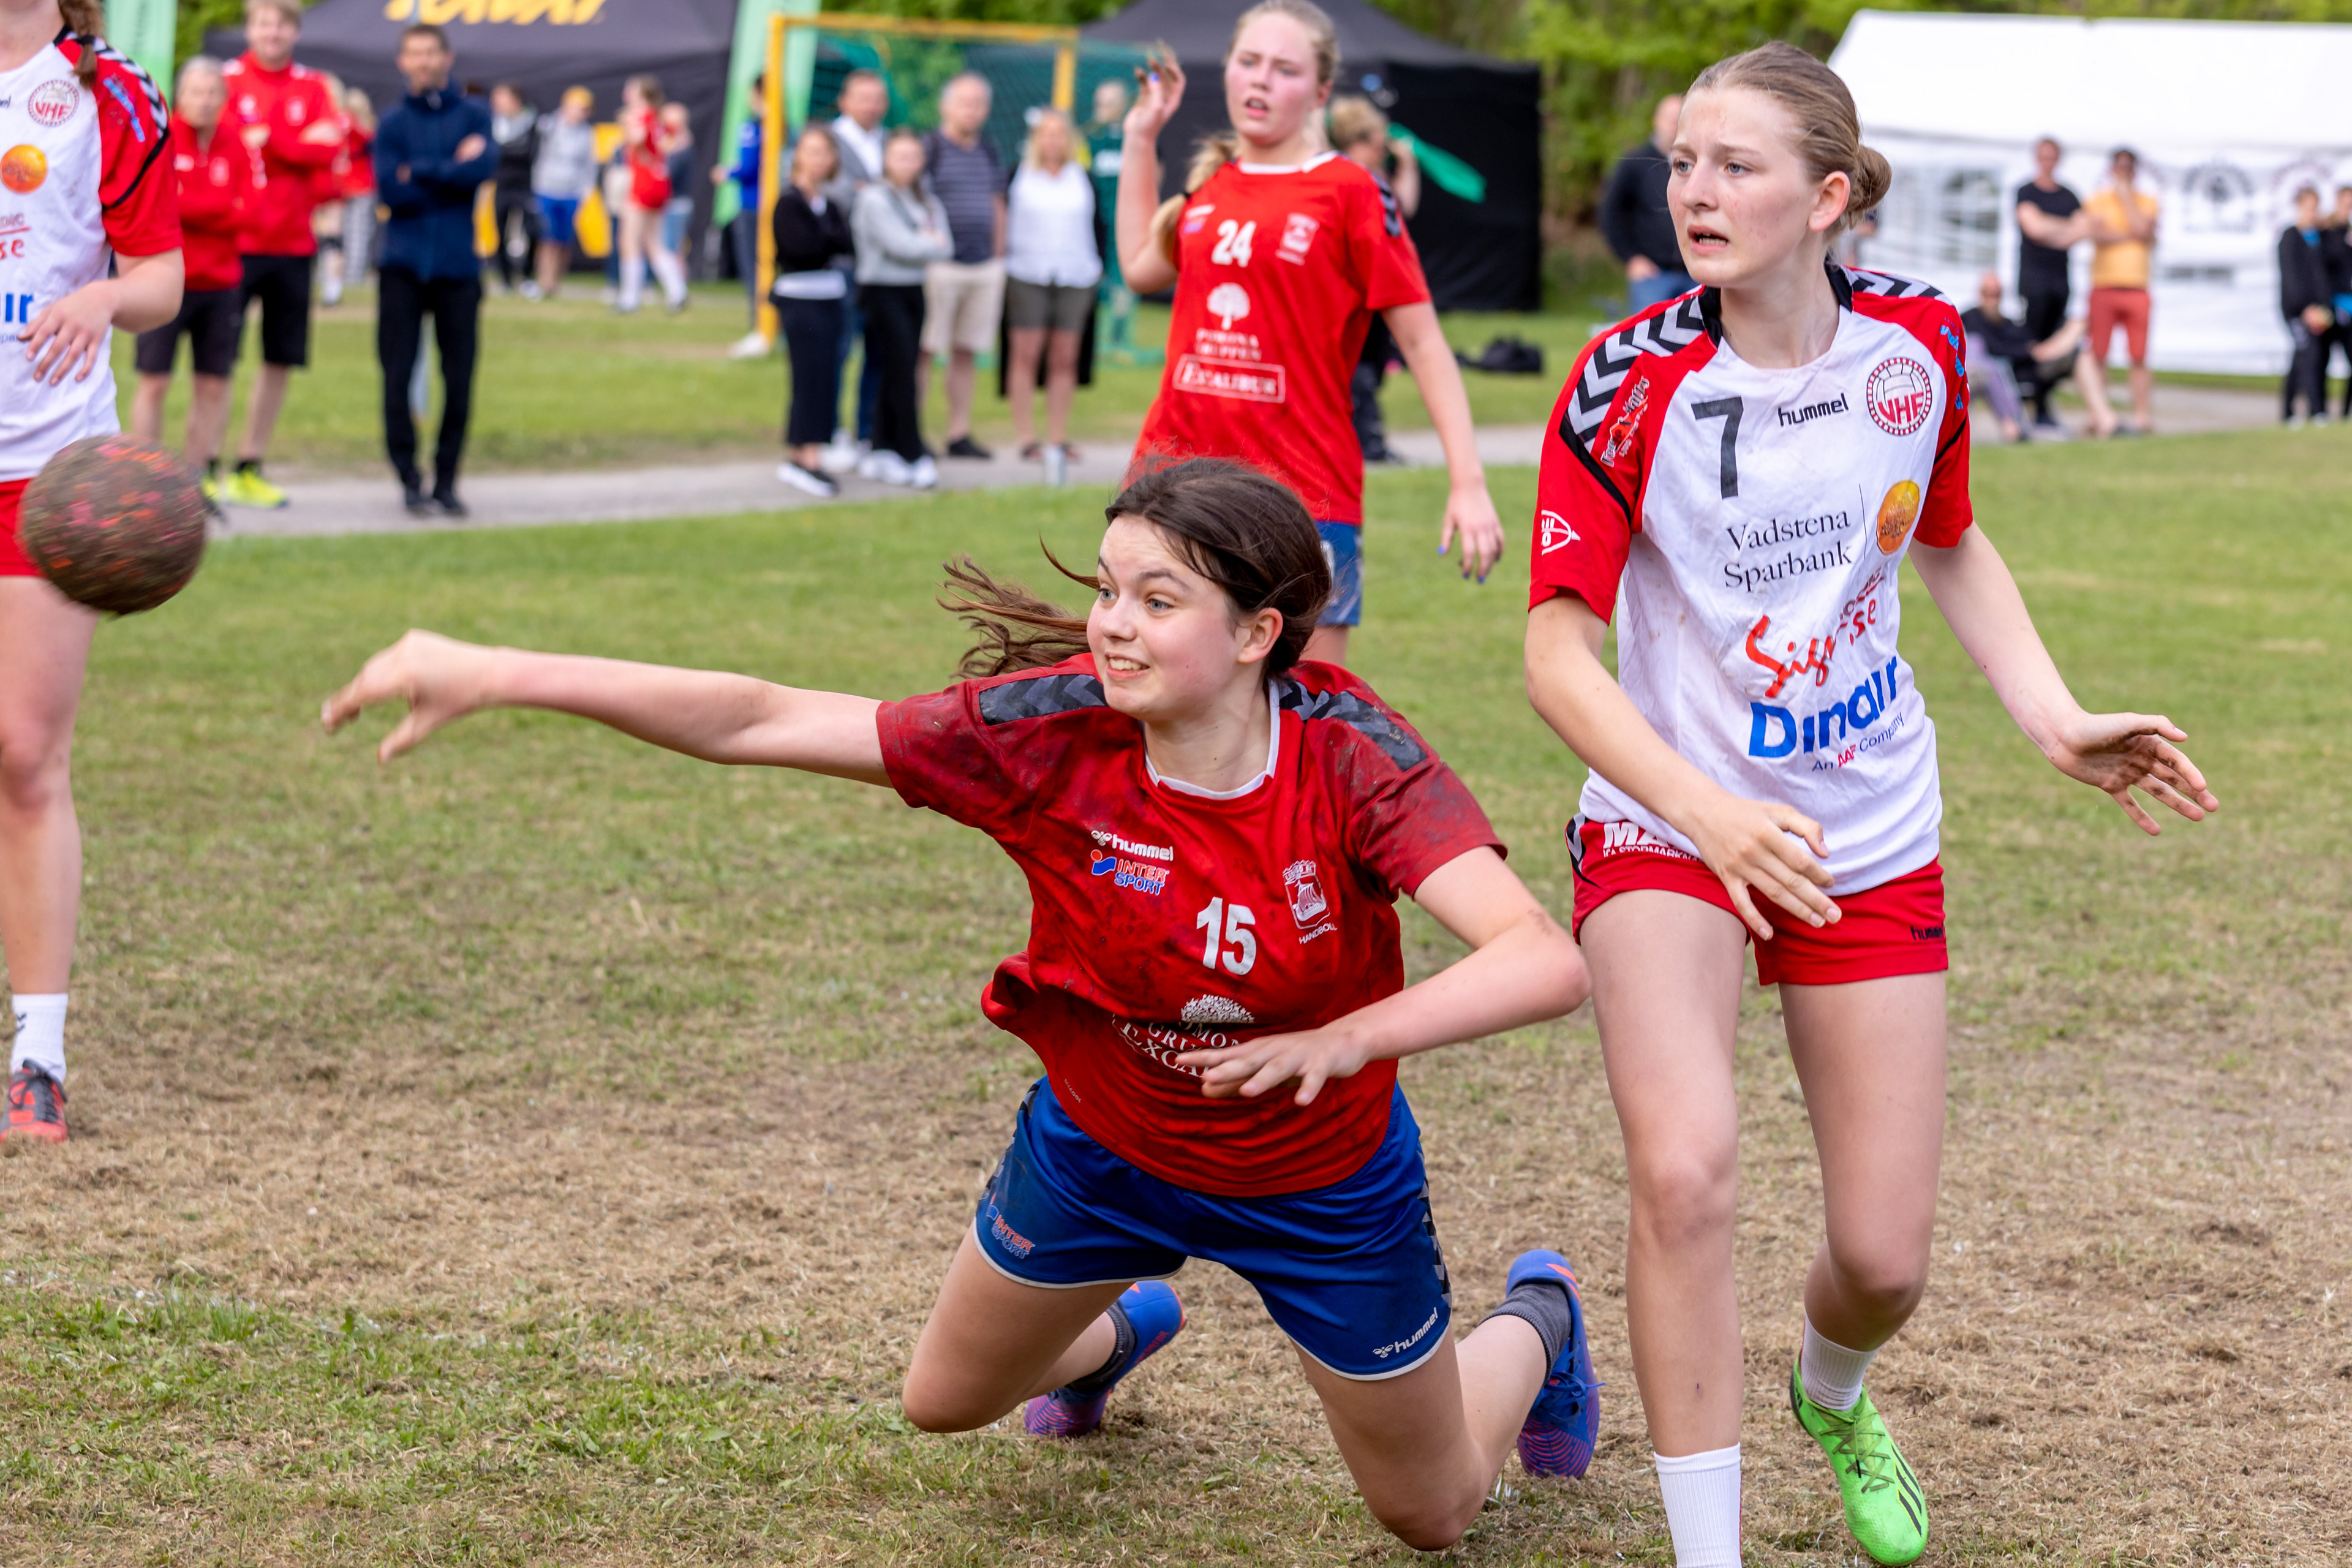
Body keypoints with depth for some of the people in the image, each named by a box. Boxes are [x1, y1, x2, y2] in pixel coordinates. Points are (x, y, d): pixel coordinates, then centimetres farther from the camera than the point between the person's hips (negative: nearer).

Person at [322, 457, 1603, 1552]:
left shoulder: (1349, 757, -32)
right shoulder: (1052, 729, -28)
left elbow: (1543, 963, -42)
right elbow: (762, 723, -29)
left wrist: (1344, 1040, -56)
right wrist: (492, 675, -33)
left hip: (1320, 1180, -2)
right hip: (1102, 1141, 2)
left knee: (1432, 1514, 17)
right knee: (945, 1400, 22)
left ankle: (1533, 1322, 52)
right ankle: (1118, 1332, 57)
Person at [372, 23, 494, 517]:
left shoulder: (472, 115, 7)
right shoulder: (393, 123, 6)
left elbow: (484, 168, -12)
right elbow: (392, 192, -7)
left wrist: (421, 171, -9)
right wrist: (452, 169, -6)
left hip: (457, 267, 0)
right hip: (403, 266, 0)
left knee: (458, 378, 0)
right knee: (398, 374, -3)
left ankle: (447, 480, 11)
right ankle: (410, 480, 5)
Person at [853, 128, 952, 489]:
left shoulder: (927, 202, 13)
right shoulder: (874, 199, -7)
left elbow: (945, 247, 4)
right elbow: (900, 245, -15)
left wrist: (922, 243, -12)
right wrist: (931, 244, 0)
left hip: (914, 291, 6)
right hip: (883, 292, -6)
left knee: (895, 375, 7)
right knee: (902, 372, -10)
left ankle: (881, 451, 13)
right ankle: (914, 455, -9)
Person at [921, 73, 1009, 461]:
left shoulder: (990, 154, 15)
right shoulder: (929, 149, -5)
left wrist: (998, 261, 17)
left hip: (984, 267, 6)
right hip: (939, 266, -6)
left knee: (967, 353, 8)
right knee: (924, 352, -4)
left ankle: (960, 434, 13)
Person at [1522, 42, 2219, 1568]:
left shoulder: (1919, 341, -7)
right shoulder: (1632, 380, -17)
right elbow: (1558, 645, -16)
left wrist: (2056, 721, 1)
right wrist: (1709, 813, -30)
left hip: (1870, 834, 3)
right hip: (1667, 824, -3)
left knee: (1886, 1258, 4)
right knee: (1688, 1168, -29)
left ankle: (1832, 1391, 42)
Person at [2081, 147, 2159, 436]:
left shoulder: (2148, 203, 11)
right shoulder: (2097, 200, 7)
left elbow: (2142, 228, -9)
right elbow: (2098, 235, -9)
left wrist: (2126, 195, -2)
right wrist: (2135, 237, -8)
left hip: (2136, 288, 1)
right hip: (2103, 287, 0)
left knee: (2139, 358, -1)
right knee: (2097, 355, -2)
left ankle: (2143, 416, 2)